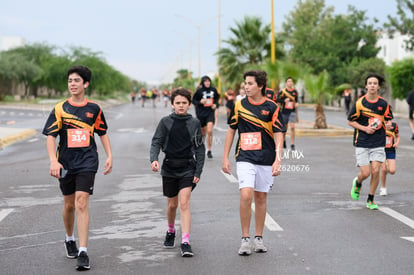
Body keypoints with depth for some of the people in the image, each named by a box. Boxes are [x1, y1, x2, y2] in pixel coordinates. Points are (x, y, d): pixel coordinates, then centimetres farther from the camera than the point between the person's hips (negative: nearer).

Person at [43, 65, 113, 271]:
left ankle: (83, 252, -14)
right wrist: (53, 161, -17)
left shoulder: (94, 109, 3)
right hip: (66, 162, 1)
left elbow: (102, 133, 16)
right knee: (69, 204, 14)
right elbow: (50, 136, -5)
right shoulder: (60, 109, -1)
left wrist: (109, 156, 9)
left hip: (87, 161, -1)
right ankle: (69, 239, 40)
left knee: (81, 203, -13)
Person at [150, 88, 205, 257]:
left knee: (184, 202, -13)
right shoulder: (165, 122, 2)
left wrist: (198, 172, -1)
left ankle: (185, 242, -15)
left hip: (188, 168, -1)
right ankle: (171, 231, 40)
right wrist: (154, 159, -21)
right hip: (169, 167, 1)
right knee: (172, 203, 13)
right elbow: (156, 142, -2)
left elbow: (200, 149, 5)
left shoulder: (194, 123, 2)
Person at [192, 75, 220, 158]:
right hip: (201, 113, -1)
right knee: (203, 133, 10)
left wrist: (215, 104, -1)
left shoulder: (213, 90, 0)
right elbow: (194, 101, -2)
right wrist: (200, 102, -20)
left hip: (210, 112, 1)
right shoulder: (199, 91, -8)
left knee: (210, 131, -15)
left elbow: (216, 98, 17)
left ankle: (209, 151, -6)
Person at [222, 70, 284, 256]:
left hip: (266, 160, 0)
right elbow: (231, 131, 11)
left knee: (261, 198, 8)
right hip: (245, 158, 0)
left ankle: (259, 238, 21)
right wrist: (225, 157, 7)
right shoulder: (239, 105, 3)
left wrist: (278, 160, -13)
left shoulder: (272, 107, -2)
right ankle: (245, 239, -5)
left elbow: (278, 135, -3)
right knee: (245, 195, -15)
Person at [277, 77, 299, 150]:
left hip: (292, 111, 1)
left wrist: (297, 103, 0)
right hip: (284, 111, -1)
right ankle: (283, 140, 41)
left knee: (292, 127, -13)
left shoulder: (295, 91, 5)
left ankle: (292, 144, -9)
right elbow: (277, 100, -6)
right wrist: (284, 100, -21)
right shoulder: (283, 91, -5)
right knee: (285, 128, 12)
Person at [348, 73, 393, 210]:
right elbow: (350, 121, 2)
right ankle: (357, 183, 32)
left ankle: (370, 200, 11)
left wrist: (382, 124, -5)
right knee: (365, 173, -5)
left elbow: (388, 120, 15)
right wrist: (365, 128, -11)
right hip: (362, 142, -2)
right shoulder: (359, 103, -6)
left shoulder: (384, 104, 0)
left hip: (378, 143, 2)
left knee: (375, 171, -7)